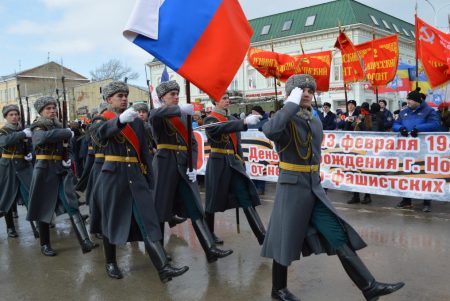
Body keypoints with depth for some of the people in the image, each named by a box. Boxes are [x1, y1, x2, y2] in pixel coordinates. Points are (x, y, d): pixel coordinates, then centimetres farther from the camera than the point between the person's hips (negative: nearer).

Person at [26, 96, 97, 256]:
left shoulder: (58, 126, 13)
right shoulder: (37, 128, -4)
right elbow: (45, 137, -31)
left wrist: (68, 159, 4)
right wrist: (68, 133, -23)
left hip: (62, 170, 4)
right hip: (45, 170, -4)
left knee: (72, 205, -7)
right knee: (44, 207, 4)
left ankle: (85, 242, -15)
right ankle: (45, 244, 20)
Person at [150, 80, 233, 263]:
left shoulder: (183, 116, 14)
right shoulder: (157, 115, 0)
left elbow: (193, 143, 9)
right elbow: (155, 114, -28)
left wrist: (193, 165, -6)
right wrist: (180, 108, -39)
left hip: (184, 165, 4)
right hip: (165, 165, -4)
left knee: (194, 207, 0)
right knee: (160, 207, 4)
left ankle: (210, 250, -5)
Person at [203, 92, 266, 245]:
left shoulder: (232, 119, 12)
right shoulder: (210, 120, -7)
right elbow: (220, 128, -30)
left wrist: (241, 162, 12)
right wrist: (245, 122, -41)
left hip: (234, 163, 5)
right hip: (218, 164, -5)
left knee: (247, 199, -1)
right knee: (213, 200, 7)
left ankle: (262, 236, -2)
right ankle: (209, 234, 26)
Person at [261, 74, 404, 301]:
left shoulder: (316, 123, 11)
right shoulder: (286, 121, -11)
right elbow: (269, 131, -36)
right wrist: (292, 104, -27)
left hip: (314, 189, 6)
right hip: (292, 189, -6)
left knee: (339, 237, 2)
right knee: (287, 239, 6)